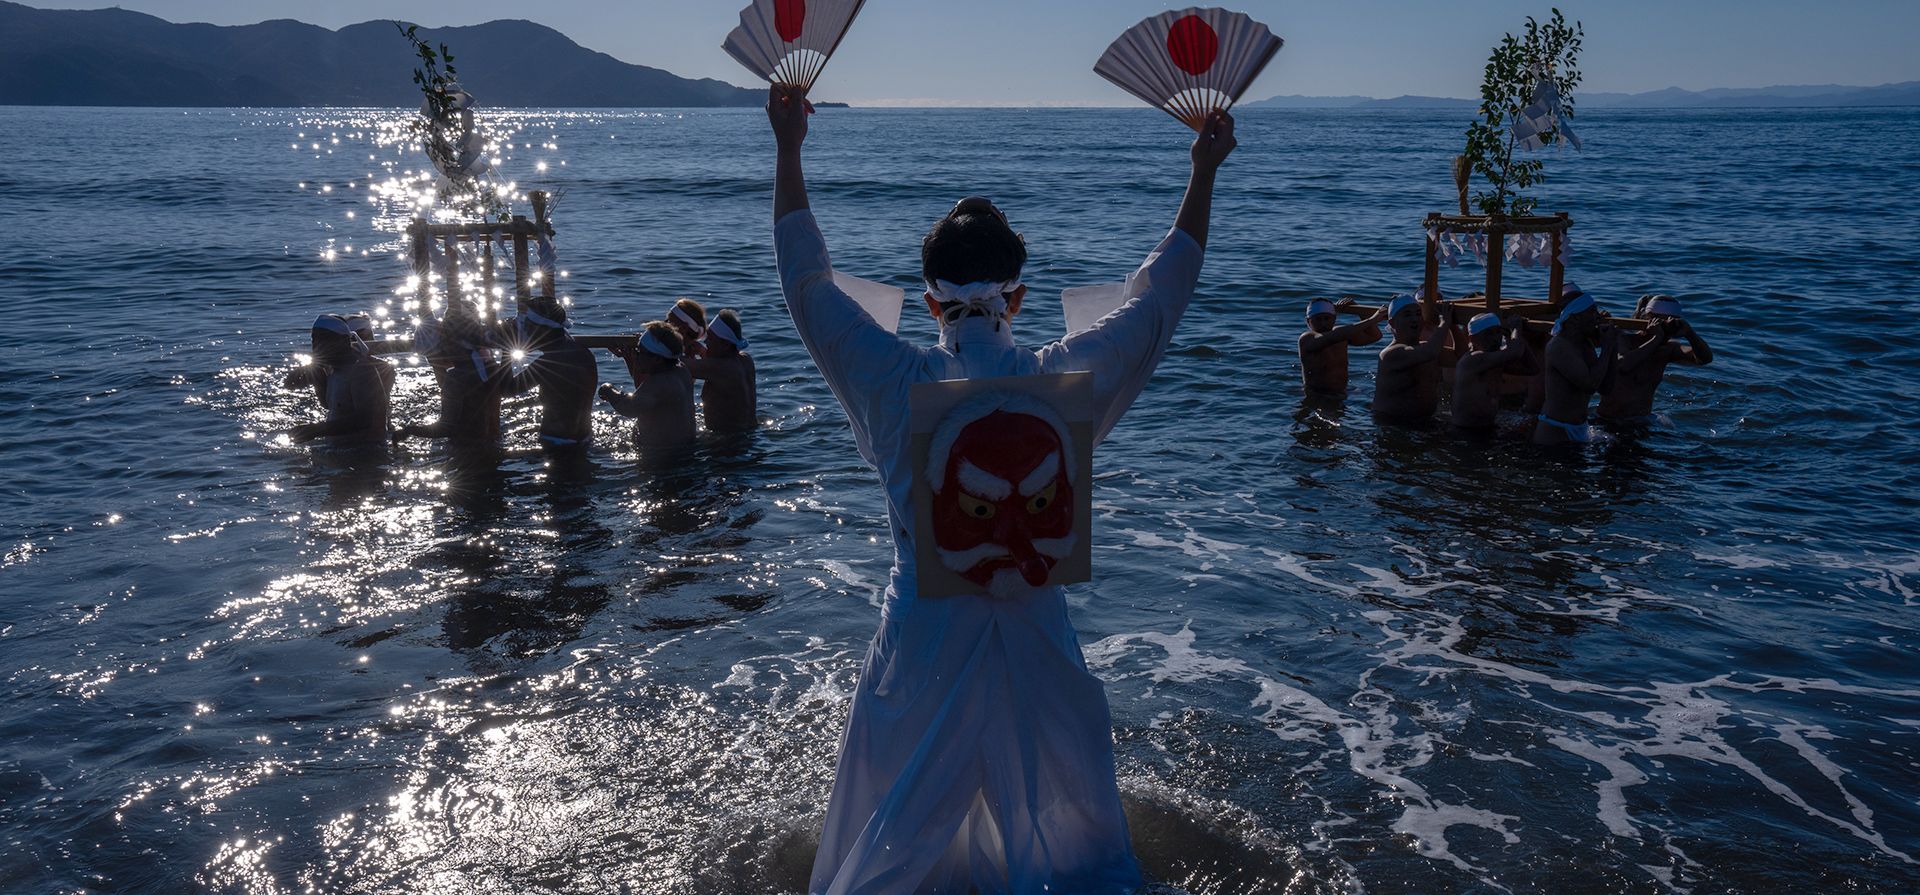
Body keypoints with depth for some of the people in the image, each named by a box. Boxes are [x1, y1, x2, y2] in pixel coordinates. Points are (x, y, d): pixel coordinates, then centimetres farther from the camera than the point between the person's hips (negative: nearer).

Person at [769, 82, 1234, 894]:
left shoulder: (894, 383, -13)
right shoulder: (1062, 382, -13)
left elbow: (807, 282, -1)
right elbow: (1160, 296, 0)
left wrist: (788, 149, 7)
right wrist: (1204, 170, 8)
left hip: (921, 635, 0)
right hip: (1034, 630, 0)